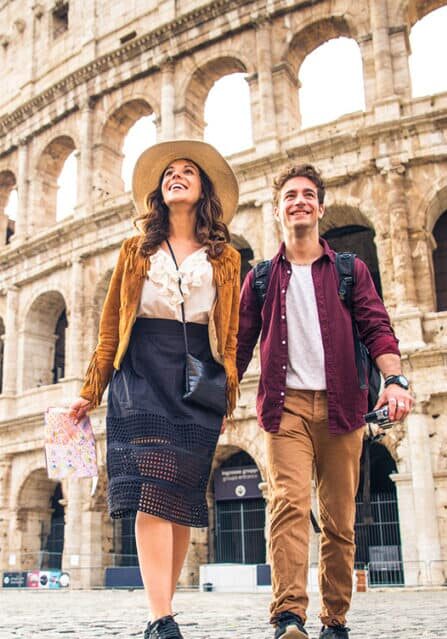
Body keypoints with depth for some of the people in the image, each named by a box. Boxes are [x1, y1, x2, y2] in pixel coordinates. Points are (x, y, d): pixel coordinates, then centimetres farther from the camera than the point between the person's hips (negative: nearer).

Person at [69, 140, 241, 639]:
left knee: (182, 501, 0)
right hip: (142, 374, -1)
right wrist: (92, 390, 8)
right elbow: (111, 325, 12)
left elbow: (230, 336, 11)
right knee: (152, 491, -16)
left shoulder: (226, 258, 14)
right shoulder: (136, 250, 15)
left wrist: (228, 399, 6)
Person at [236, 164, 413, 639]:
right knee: (288, 503, -17)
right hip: (286, 405, 0)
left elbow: (376, 328, 2)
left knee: (339, 518, 3)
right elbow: (240, 346, 13)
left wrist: (394, 378, -16)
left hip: (340, 405, 1)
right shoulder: (261, 278, 14)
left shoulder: (350, 270, 13)